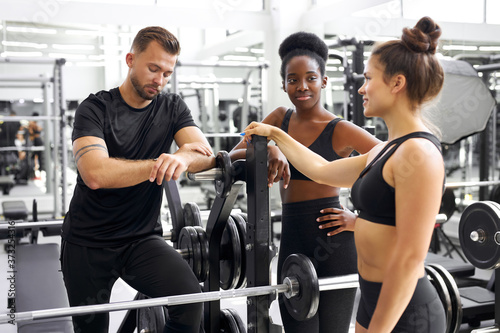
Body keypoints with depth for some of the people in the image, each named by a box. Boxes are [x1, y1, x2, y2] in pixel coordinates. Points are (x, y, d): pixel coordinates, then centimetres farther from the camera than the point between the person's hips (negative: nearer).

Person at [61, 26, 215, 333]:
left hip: (143, 239, 2)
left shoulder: (172, 108, 2)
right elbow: (96, 174, -26)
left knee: (189, 297, -25)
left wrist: (182, 159, -35)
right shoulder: (96, 109, -10)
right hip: (88, 242, -1)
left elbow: (206, 156, -13)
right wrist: (159, 164, -24)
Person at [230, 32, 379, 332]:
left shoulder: (340, 130, -6)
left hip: (334, 243, -5)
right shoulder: (281, 118, 10)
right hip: (292, 244, 5)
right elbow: (234, 156, 6)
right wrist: (268, 149, -15)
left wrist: (361, 220, -9)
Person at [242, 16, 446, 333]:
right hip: (375, 299, 9)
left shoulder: (418, 153, -20)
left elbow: (410, 258, -23)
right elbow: (322, 170, 23)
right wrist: (275, 134, 29)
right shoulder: (386, 150, 10)